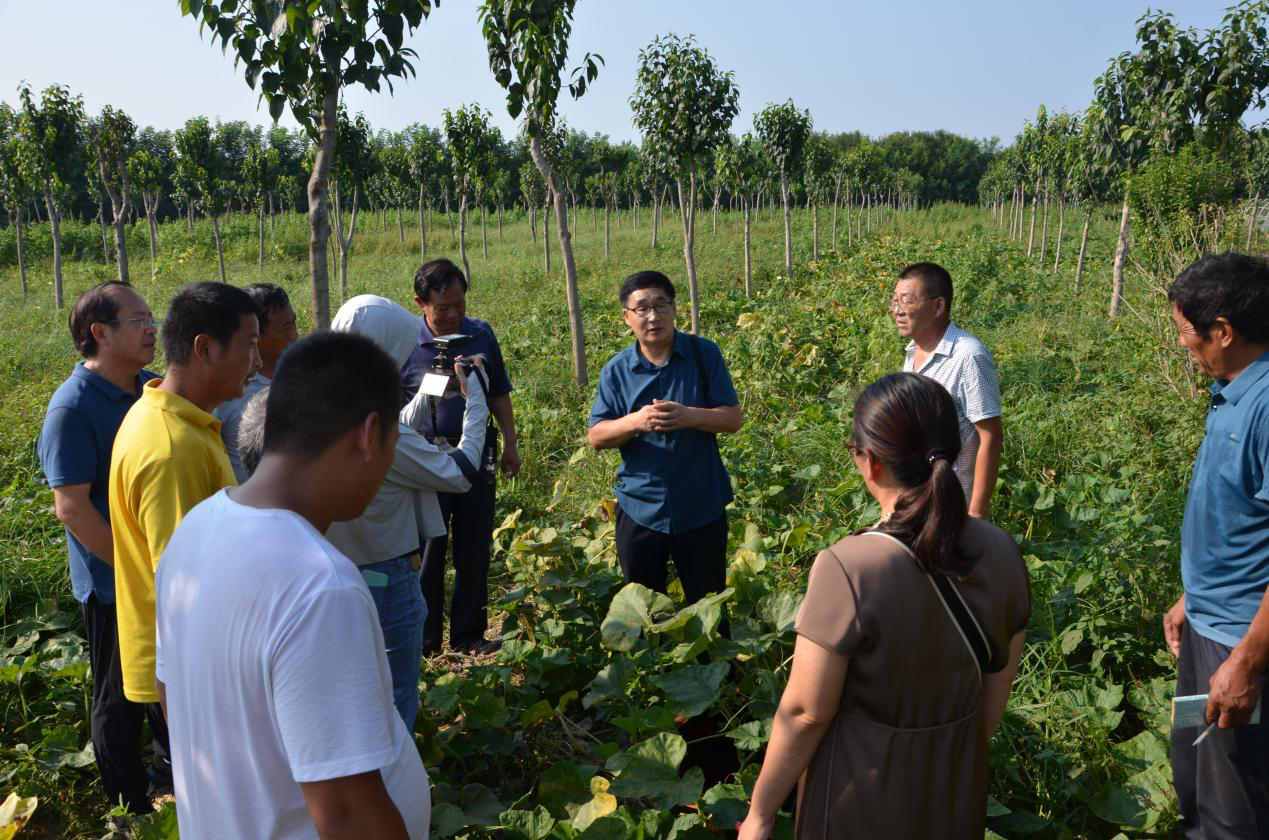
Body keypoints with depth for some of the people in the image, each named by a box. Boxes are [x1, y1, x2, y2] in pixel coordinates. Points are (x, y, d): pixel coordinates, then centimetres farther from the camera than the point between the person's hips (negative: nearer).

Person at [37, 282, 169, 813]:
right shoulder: (73, 406, -20)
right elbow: (71, 507, -21)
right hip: (115, 584, -6)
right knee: (121, 700, 12)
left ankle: (170, 766, 45)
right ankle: (132, 809, 30)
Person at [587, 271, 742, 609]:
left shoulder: (704, 354, -4)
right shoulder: (616, 371, -2)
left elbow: (733, 417, -5)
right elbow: (596, 437, -2)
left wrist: (689, 416, -24)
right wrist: (634, 421, -22)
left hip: (701, 508, -1)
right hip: (640, 509, 1)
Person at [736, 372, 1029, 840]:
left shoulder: (848, 569, -30)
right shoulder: (1000, 552, -13)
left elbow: (806, 714, -21)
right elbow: (998, 685, 0)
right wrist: (965, 755, 17)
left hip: (863, 802, -4)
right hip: (958, 788, 5)